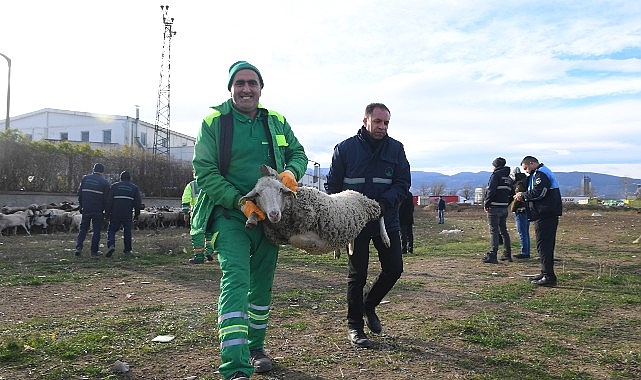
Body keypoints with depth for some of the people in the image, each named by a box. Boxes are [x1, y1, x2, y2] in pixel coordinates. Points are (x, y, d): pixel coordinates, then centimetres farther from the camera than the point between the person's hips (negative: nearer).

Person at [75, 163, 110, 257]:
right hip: (98, 210, -3)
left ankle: (79, 247, 1)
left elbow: (79, 193, 7)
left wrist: (81, 206, 15)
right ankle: (94, 251, 5)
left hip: (86, 209, 3)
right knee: (96, 230, 4)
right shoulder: (104, 182, -4)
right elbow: (106, 198, -6)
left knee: (83, 229, 13)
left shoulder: (85, 178, 6)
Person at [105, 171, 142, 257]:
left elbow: (109, 200, 0)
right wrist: (136, 213, 14)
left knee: (111, 230, 7)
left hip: (115, 213, -1)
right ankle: (127, 250, 14)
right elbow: (138, 202, 6)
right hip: (127, 214, 1)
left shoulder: (114, 186, 7)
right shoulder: (134, 188, 9)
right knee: (127, 231, 11)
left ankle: (111, 245, -14)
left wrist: (108, 212, 6)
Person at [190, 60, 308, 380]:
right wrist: (239, 201, -21)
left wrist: (291, 171, -11)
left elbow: (298, 153, 14)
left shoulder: (276, 122, 6)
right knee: (235, 277, -20)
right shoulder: (214, 121, -5)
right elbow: (204, 171, -10)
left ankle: (256, 347, 35)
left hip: (269, 214, 5)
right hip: (230, 213, -4)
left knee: (262, 284, 14)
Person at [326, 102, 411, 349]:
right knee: (357, 275, 3)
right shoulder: (345, 148, -1)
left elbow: (403, 182, 0)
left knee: (394, 269, 3)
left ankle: (369, 304, 31)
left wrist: (385, 202, -18)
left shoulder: (395, 148, 5)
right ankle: (354, 326, 19)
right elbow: (333, 185, 1)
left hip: (387, 221, 3)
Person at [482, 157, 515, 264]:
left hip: (494, 208, -8)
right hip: (504, 209, 8)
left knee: (494, 231, -9)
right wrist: (506, 203, 17)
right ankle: (507, 254, 22)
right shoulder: (508, 178, 16)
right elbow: (512, 194, 17)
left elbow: (491, 191, -20)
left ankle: (492, 256, -11)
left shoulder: (496, 175, -9)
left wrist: (486, 204, -14)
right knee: (503, 230, 16)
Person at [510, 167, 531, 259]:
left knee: (522, 233, -5)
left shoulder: (519, 184, -17)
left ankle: (524, 253, -2)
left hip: (521, 211, -10)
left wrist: (513, 209, -8)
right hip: (528, 210, 10)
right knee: (526, 233, 15)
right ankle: (527, 252, 20)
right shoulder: (526, 181, 14)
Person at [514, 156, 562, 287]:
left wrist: (523, 195, -8)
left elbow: (538, 193, -22)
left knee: (543, 245, -9)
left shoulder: (540, 174, -11)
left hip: (544, 215, -11)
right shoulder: (544, 172, 23)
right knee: (547, 245, 15)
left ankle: (549, 277, -7)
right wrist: (524, 197, 10)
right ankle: (546, 273, 22)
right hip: (548, 214, 11)